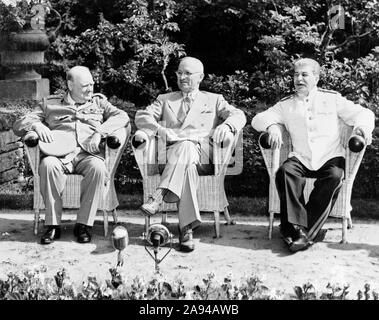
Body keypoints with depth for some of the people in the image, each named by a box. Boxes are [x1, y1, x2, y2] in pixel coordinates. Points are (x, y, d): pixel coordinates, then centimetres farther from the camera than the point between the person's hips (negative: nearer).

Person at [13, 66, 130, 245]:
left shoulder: (99, 102, 23)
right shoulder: (50, 104, 21)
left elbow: (122, 116, 6)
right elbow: (18, 125, 19)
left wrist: (100, 132, -11)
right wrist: (36, 125, -6)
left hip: (89, 154, 0)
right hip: (59, 154, 0)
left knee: (98, 168, -35)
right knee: (48, 164, -35)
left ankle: (83, 224, -24)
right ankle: (52, 225, -24)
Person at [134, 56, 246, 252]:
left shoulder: (214, 100, 27)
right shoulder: (165, 100, 29)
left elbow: (238, 115, 10)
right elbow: (142, 116, 13)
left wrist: (226, 126, -16)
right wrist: (159, 130, -10)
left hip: (202, 153, -1)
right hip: (171, 152, 1)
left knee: (186, 147, -37)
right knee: (188, 165, -36)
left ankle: (159, 197, -49)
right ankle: (187, 228, -44)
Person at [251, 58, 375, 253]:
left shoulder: (332, 99, 14)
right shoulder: (286, 105, 16)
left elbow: (364, 114, 11)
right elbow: (258, 119, 8)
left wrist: (362, 126, -14)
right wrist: (272, 126, -16)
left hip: (331, 158, -1)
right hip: (301, 159, 1)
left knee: (334, 176, -32)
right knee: (285, 171, -30)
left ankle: (307, 231, -31)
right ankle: (297, 227, -32)